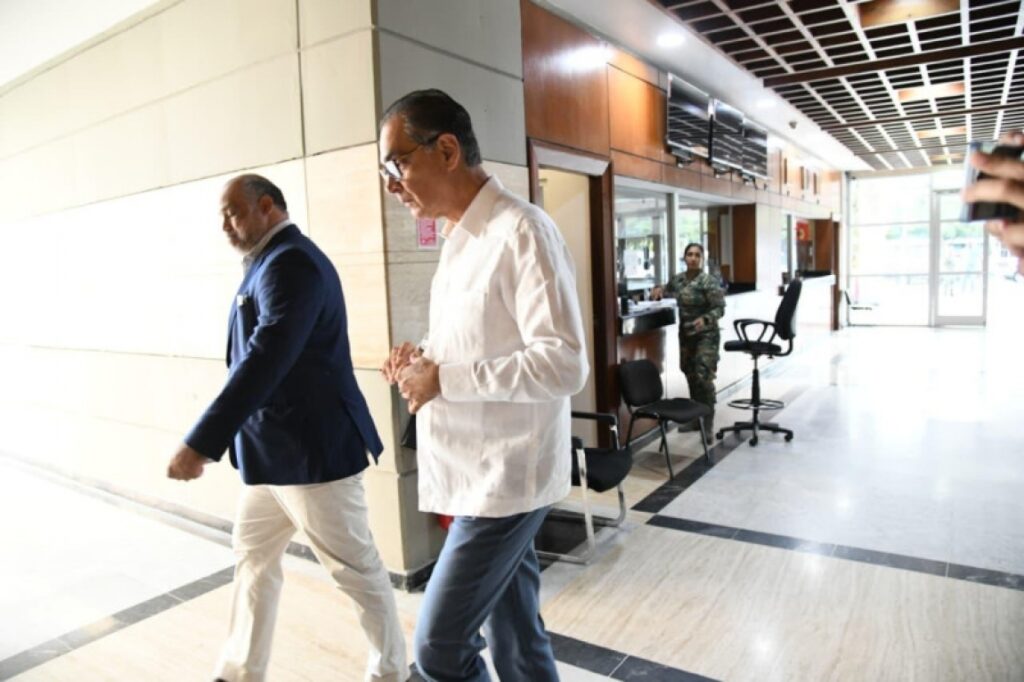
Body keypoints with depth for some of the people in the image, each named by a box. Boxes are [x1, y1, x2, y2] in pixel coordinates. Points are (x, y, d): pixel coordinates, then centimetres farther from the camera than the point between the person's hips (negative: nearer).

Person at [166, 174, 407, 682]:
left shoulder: (290, 262, -18)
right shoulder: (273, 261, 14)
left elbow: (265, 361, -28)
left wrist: (201, 444, -28)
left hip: (312, 449, -10)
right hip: (274, 448, 10)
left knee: (356, 570, 6)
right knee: (252, 555, 20)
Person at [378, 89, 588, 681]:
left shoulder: (520, 232, -18)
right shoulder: (462, 239, 11)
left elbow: (564, 364, -25)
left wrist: (443, 380, -21)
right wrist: (427, 354, 3)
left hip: (504, 478, -9)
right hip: (477, 473, 9)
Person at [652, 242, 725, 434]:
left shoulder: (709, 282, -12)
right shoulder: (677, 279, 6)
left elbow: (720, 308, -14)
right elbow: (666, 290, 25)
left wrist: (705, 319, -31)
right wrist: (658, 290, 2)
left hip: (706, 336, -6)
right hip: (685, 334, 6)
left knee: (703, 377, -12)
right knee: (691, 377, 12)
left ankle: (708, 423, -5)